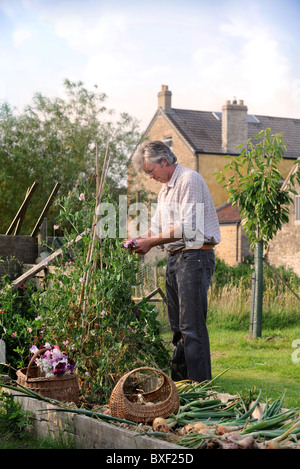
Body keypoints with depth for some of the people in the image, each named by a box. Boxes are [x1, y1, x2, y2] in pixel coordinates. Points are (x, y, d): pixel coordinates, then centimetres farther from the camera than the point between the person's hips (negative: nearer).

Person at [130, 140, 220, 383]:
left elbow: (187, 228, -17)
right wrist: (141, 239, 1)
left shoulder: (189, 179, -10)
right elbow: (158, 227, 21)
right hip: (174, 259, 9)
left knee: (192, 325, -12)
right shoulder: (165, 188, 21)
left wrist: (151, 241, -12)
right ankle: (179, 382, 16)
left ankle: (200, 384, -11)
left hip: (195, 256, -9)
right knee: (177, 325, 11)